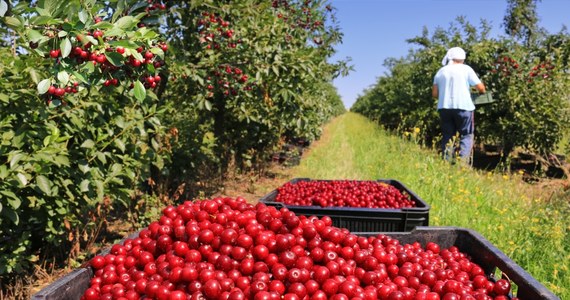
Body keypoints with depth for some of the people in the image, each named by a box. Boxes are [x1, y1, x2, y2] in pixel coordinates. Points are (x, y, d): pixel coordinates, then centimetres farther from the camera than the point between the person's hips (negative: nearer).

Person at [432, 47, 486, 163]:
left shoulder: (440, 71, 12)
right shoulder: (466, 69, 1)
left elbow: (434, 93, 10)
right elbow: (480, 87, 0)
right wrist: (482, 92, 22)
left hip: (444, 107, 4)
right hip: (463, 107, -4)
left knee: (447, 136, 9)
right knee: (467, 135, 3)